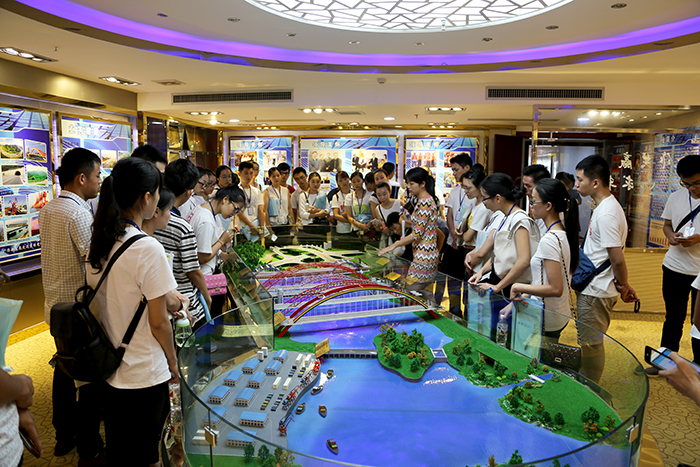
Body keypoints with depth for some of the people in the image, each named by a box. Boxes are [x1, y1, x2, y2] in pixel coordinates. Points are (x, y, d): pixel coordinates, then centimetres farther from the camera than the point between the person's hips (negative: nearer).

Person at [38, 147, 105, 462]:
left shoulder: (47, 210, 7)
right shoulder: (79, 214, -21)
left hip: (56, 304, 9)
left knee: (64, 369, 20)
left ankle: (64, 436, 37)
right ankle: (89, 448, 18)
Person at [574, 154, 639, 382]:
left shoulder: (606, 214, -23)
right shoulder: (605, 206, 10)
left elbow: (617, 259, -23)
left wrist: (623, 286, -7)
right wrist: (624, 285, 15)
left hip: (595, 292, -10)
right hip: (592, 288, 10)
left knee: (591, 345, 4)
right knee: (590, 342, 20)